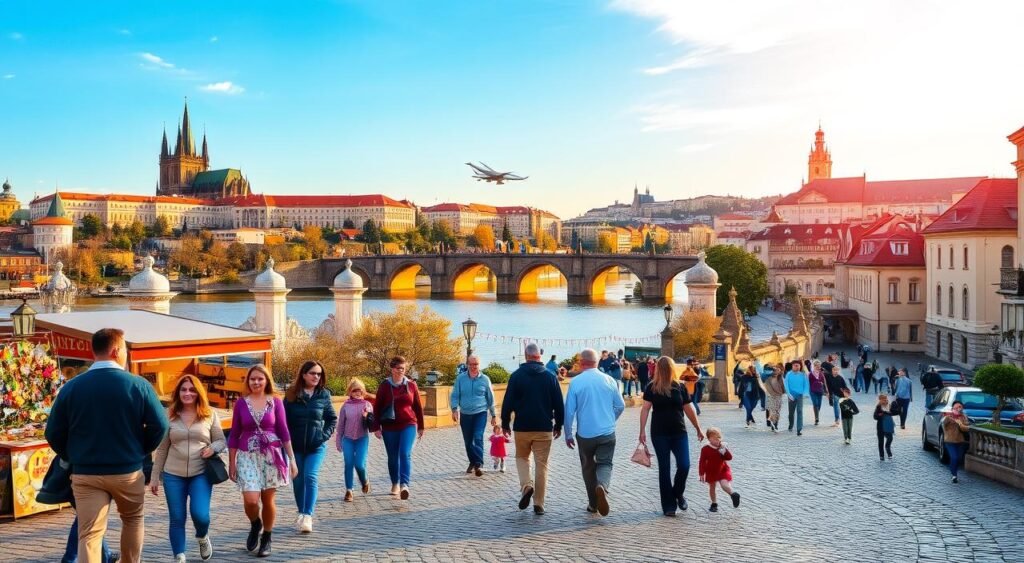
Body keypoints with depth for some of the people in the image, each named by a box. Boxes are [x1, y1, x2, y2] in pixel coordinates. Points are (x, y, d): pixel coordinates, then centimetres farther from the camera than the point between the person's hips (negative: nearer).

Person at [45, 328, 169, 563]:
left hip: (85, 474, 1)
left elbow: (54, 433, -1)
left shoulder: (71, 387, -3)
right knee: (133, 519, 24)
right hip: (128, 471, -1)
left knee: (89, 535, 2)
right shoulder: (138, 385, -8)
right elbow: (159, 425, -10)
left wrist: (74, 458, 14)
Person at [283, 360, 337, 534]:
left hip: (316, 446, -1)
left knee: (311, 477, -14)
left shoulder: (323, 395, 1)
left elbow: (332, 418, 8)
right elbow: (283, 419, 2)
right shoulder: (291, 394, 0)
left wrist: (325, 435, -5)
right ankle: (301, 513, 25)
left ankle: (308, 516, -16)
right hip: (295, 445, 1)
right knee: (298, 479, 8)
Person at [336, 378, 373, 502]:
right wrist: (339, 442, 8)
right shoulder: (346, 406, 2)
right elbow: (340, 425, 8)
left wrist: (367, 417, -20)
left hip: (362, 439, -1)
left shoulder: (367, 405, 0)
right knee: (348, 465, 1)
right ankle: (348, 491, 9)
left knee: (359, 464, -10)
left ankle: (364, 481, 20)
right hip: (347, 439, 1)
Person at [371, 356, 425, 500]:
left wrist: (420, 427, 11)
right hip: (389, 428, 1)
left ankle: (404, 485, -25)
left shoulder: (411, 385, 1)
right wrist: (376, 427, -3)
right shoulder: (384, 385, -1)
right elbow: (377, 407, 2)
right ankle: (395, 484, 28)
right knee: (392, 457, 10)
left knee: (405, 454, -18)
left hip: (408, 425, -1)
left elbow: (418, 407, 8)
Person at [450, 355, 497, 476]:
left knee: (478, 438, -18)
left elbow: (490, 399, 7)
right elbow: (454, 396, 2)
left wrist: (493, 415, 10)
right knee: (468, 441, 11)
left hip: (480, 413, -2)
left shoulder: (485, 379, -1)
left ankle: (479, 464, -18)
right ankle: (472, 462, 29)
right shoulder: (460, 378, 0)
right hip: (465, 414, 2)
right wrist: (454, 409, -13)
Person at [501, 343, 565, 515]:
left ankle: (526, 486, -5)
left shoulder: (516, 376, -4)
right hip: (544, 429, 1)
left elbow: (508, 402, -4)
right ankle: (539, 503, 6)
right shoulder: (550, 376, 1)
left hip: (522, 428, 0)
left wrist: (505, 423, 8)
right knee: (542, 465, 7)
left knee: (522, 457, 20)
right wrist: (558, 425, 14)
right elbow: (558, 403, 3)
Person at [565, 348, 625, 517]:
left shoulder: (575, 382, -8)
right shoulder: (609, 380, -1)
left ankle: (593, 502, 22)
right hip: (607, 433, 1)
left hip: (585, 434, 0)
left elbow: (569, 411, -7)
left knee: (588, 467, 16)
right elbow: (620, 406, 6)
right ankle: (603, 486, -25)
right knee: (605, 464, 5)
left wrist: (568, 434, 3)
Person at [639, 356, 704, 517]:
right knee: (664, 469, 2)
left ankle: (678, 493, 21)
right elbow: (645, 408, -8)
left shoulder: (679, 387, 3)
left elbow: (689, 409, 10)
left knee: (684, 465, -8)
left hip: (679, 432, 2)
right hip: (659, 434, -2)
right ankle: (668, 505, 11)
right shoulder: (652, 388, -3)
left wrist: (698, 429, 14)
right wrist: (642, 431, -17)